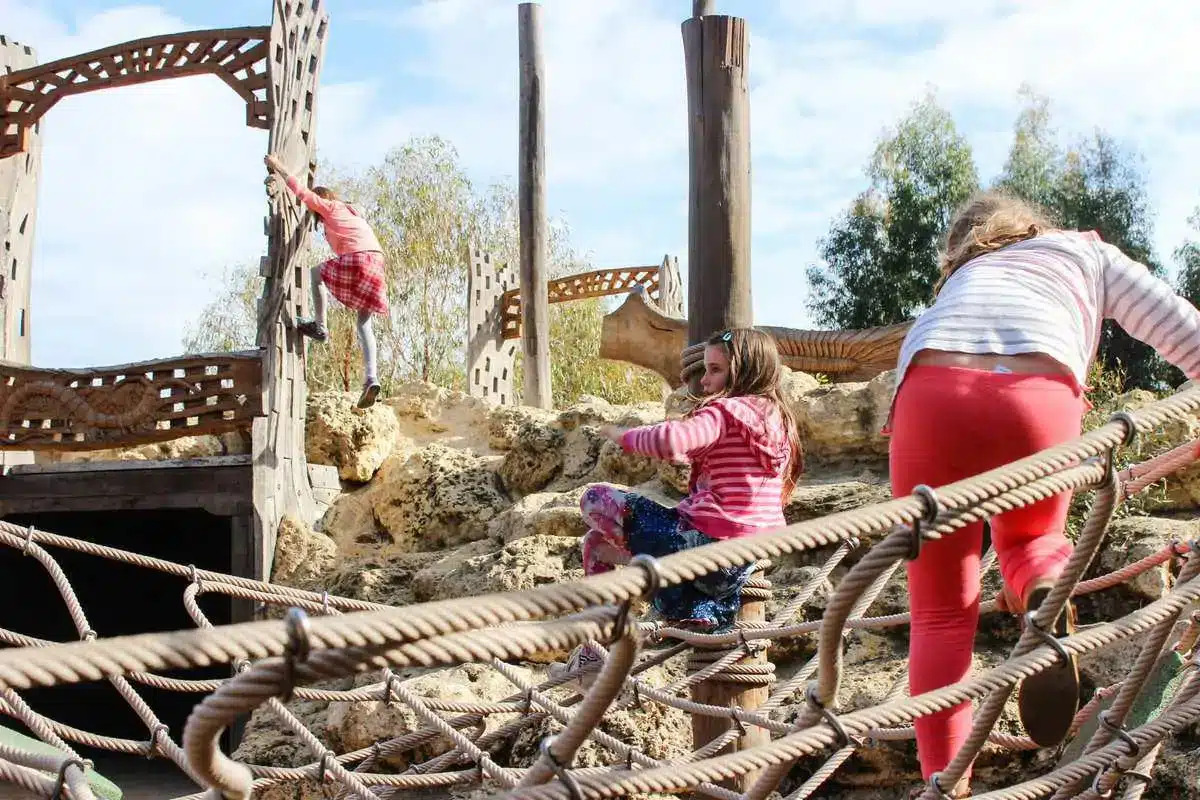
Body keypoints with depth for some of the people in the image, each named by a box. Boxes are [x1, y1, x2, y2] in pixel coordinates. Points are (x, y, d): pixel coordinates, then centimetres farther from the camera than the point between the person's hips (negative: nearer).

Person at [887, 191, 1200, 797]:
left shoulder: (963, 274, 42)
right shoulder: (1089, 251, 35)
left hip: (931, 393, 1)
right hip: (1037, 397, -1)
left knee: (941, 615, 13)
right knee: (1026, 538, 29)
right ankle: (1046, 590, -5)